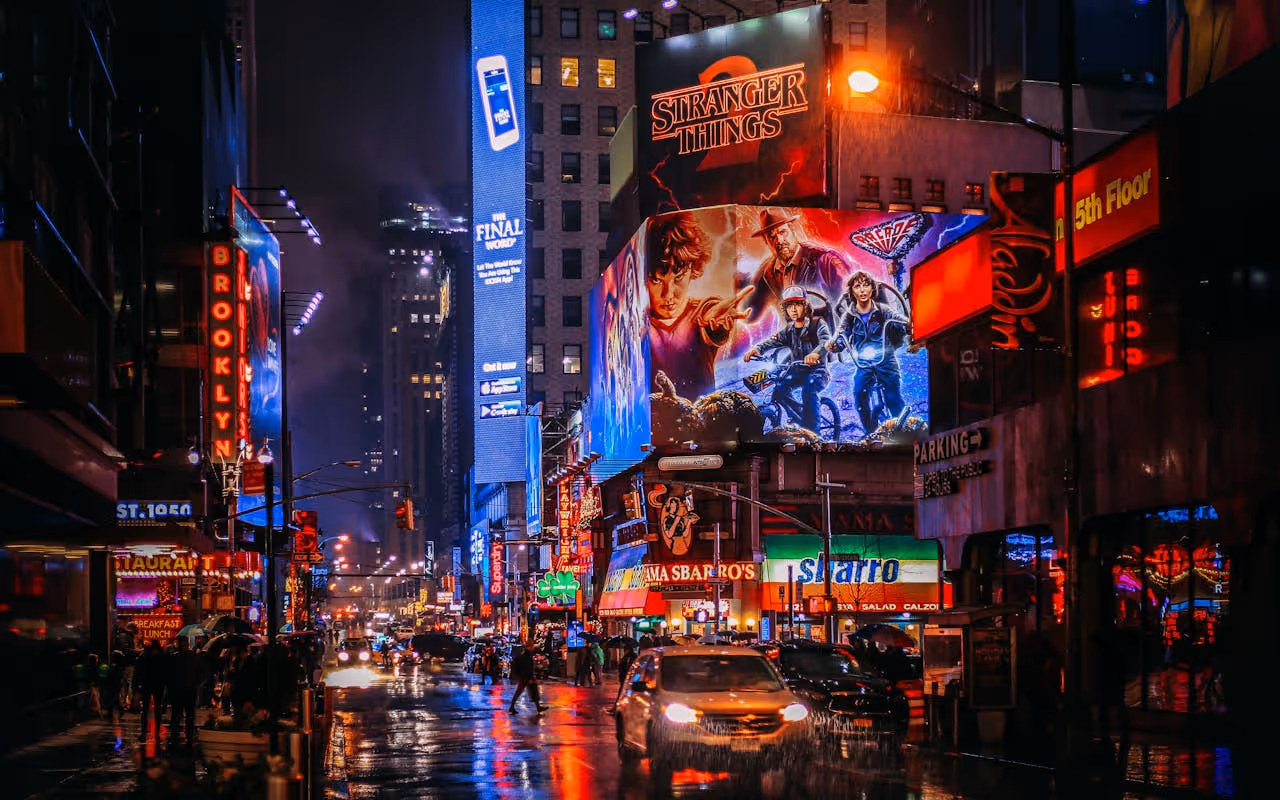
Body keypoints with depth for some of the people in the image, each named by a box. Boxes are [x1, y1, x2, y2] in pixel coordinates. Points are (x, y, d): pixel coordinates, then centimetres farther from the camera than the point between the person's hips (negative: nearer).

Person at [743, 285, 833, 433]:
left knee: (809, 390, -36)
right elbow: (773, 341, -8)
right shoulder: (788, 330, 9)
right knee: (778, 389, -22)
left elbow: (826, 340, -26)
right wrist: (757, 349, -33)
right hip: (797, 371, 5)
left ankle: (812, 431, -34)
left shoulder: (817, 324, -6)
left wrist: (816, 353, -51)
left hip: (817, 371, -5)